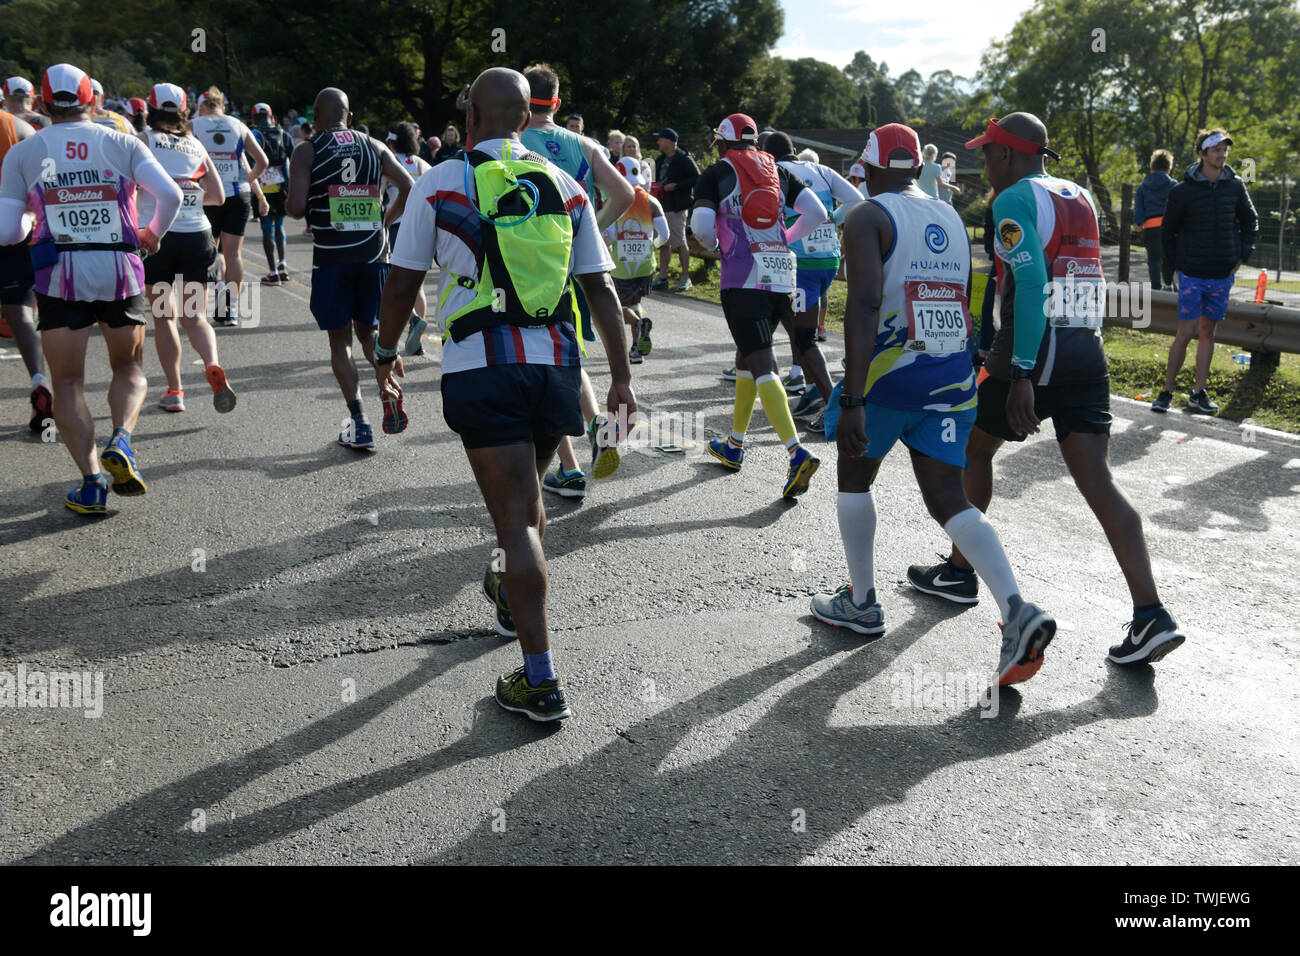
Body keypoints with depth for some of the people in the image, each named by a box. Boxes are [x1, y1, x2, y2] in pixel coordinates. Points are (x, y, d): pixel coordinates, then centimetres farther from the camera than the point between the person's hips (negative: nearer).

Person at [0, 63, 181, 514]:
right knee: (128, 367, 18)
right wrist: (153, 234, 9)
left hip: (59, 274, 0)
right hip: (120, 271, 0)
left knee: (67, 381, 9)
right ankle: (121, 440, -9)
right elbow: (170, 194, -9)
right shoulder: (122, 143, 5)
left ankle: (91, 482, -1)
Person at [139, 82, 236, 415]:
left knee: (163, 317, 9)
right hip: (197, 235, 2)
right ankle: (213, 366, -22)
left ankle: (174, 391, 9)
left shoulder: (145, 139, 1)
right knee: (195, 316, 6)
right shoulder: (196, 145, 11)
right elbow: (218, 196, 10)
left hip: (158, 235, -2)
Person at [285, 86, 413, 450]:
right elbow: (409, 189, 1)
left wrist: (287, 204, 13)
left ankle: (358, 424, 1)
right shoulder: (375, 147, 9)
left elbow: (296, 207, -10)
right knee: (367, 330, 19)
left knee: (340, 340, 8)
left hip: (331, 257, -3)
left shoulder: (307, 150, 0)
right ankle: (388, 388, -10)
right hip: (374, 254, 3)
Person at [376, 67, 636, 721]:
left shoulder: (440, 184, 1)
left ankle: (540, 680, -4)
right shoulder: (564, 186, 10)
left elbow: (401, 284, 4)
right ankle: (512, 599, 50)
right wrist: (621, 375, 13)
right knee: (526, 495, 25)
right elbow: (601, 288, 8)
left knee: (516, 517, -4)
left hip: (481, 367, -4)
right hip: (555, 363, 4)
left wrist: (386, 353, 20)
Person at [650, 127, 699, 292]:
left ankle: (686, 278, 1)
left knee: (680, 243, -6)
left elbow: (697, 178, -13)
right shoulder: (661, 160, 17)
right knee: (664, 243, 10)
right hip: (662, 206, 8)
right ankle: (662, 277, 16)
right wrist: (656, 186, 5)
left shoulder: (683, 159, -8)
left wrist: (676, 185, -17)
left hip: (677, 207, -8)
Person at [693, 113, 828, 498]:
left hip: (743, 278, -5)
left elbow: (701, 225, -9)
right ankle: (734, 445, 29)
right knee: (747, 355, 20)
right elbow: (817, 213, 7)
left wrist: (713, 245, 14)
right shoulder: (777, 170, 16)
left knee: (761, 365, -9)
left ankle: (798, 453, -25)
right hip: (781, 275, 5)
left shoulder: (716, 173, 3)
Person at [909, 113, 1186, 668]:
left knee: (974, 449, 17)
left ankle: (959, 573, 28)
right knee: (1098, 484, 1)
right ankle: (1150, 616, -7)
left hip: (1034, 354, -6)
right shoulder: (1081, 199, 17)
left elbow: (1031, 284, -19)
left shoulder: (1013, 199, -8)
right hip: (1087, 354, 7)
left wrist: (1022, 375, -22)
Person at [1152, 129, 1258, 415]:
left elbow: (1250, 221, 16)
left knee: (1208, 332, 9)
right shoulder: (1183, 190, -6)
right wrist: (1170, 267, 0)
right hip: (1192, 273, -3)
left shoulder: (1235, 186, 4)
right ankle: (1167, 391, 3)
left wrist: (1242, 254, 6)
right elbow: (1168, 231, 2)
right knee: (1185, 332, -8)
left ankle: (1199, 393, 15)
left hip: (1223, 274, 4)